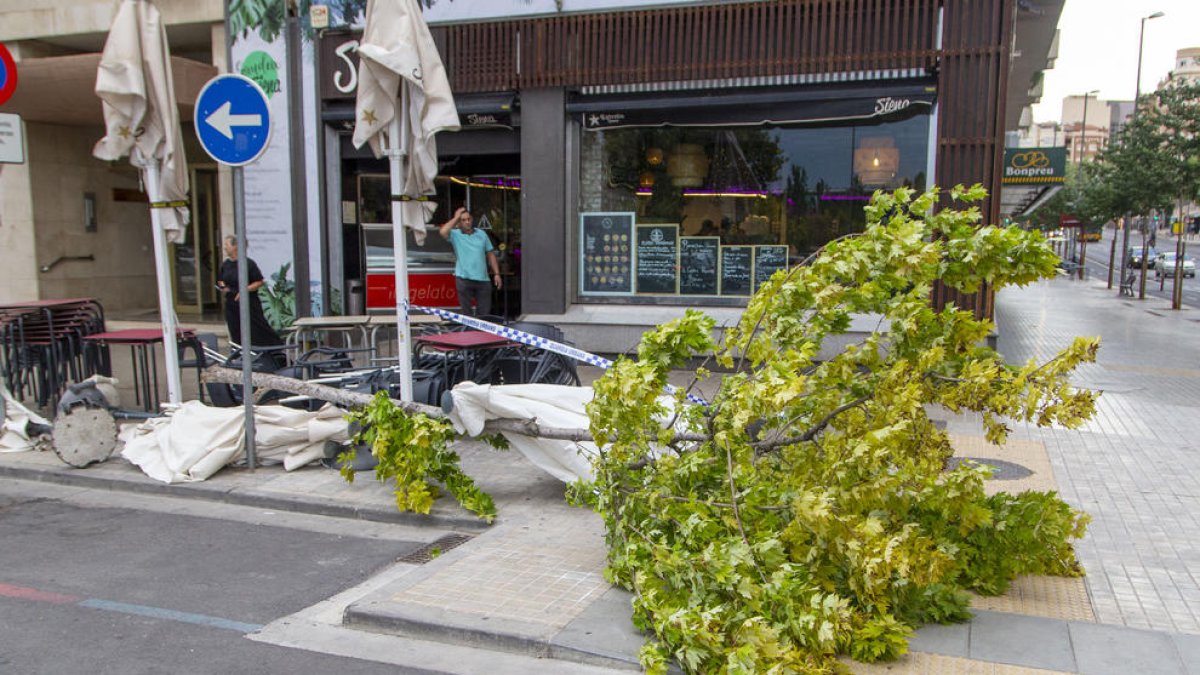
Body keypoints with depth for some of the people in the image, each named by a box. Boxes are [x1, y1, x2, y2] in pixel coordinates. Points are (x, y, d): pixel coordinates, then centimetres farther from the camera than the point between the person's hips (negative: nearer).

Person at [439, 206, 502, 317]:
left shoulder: (482, 234, 11)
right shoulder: (455, 235, 1)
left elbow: (490, 254, 13)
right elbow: (442, 232, -22)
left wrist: (496, 274, 7)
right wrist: (456, 218, -12)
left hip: (482, 279, 3)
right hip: (464, 279, -3)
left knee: (484, 312, 7)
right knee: (466, 311, 3)